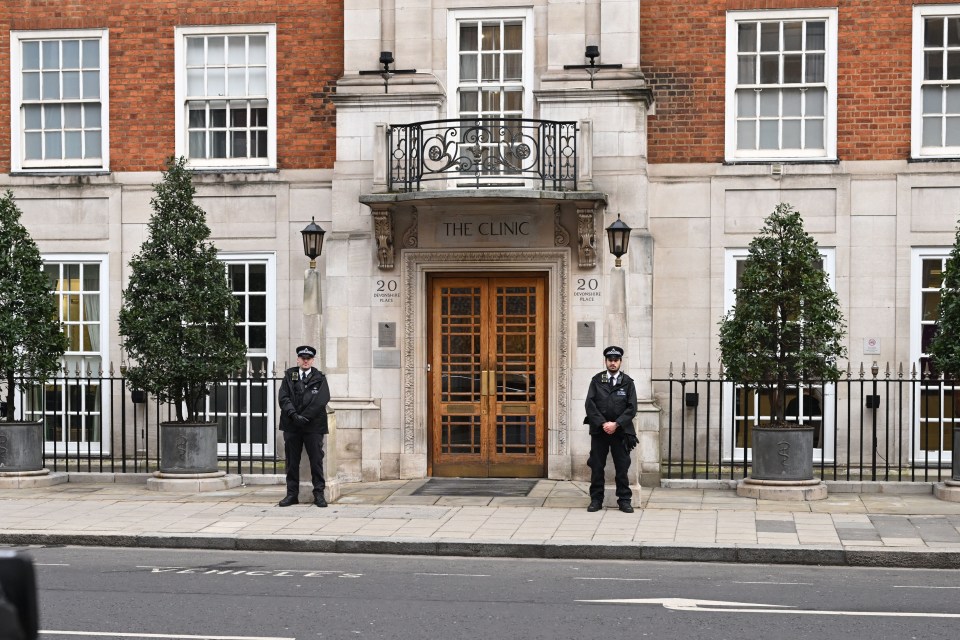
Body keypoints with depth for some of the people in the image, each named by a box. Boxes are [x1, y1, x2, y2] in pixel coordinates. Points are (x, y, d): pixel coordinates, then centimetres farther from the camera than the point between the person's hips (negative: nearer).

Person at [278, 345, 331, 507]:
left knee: (316, 460, -1)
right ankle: (292, 494, 12)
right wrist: (294, 415, -15)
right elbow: (283, 397, 0)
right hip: (292, 426, 2)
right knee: (292, 462, 5)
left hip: (314, 425, -2)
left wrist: (305, 417, -15)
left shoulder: (320, 378, 6)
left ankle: (319, 494, 4)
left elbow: (322, 399, -8)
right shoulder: (289, 376, 11)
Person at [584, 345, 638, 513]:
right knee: (596, 467, 3)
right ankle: (596, 500, 11)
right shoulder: (596, 380, 5)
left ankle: (624, 500, 8)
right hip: (599, 430, 1)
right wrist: (603, 423, -12)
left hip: (620, 430, -1)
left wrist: (616, 424, -13)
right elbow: (590, 405, -2)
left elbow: (632, 408, -2)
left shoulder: (627, 382, 4)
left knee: (622, 467, 2)